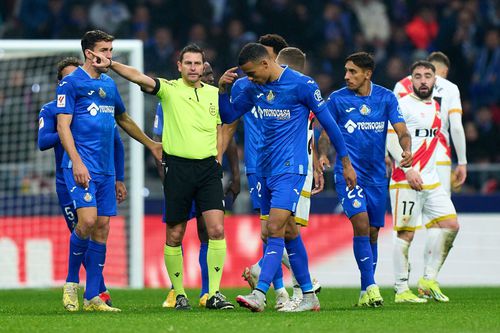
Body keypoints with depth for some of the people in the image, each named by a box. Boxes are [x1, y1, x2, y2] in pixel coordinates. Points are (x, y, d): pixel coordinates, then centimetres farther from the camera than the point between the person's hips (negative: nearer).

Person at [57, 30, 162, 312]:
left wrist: (151, 144, 35)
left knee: (102, 228, 3)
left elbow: (123, 119, 31)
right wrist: (76, 161, -20)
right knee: (87, 220, -21)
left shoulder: (109, 84, 17)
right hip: (82, 166, -7)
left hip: (106, 168, 7)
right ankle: (71, 283, -2)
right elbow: (63, 125, -10)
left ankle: (92, 297, 6)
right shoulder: (71, 82, -5)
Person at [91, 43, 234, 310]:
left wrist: (217, 160, 9)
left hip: (208, 168, 2)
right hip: (177, 167, -2)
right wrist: (111, 64, -31)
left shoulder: (215, 94, 10)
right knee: (174, 236, 2)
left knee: (216, 230, -10)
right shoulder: (169, 89, 0)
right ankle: (179, 294, 13)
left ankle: (214, 293, -5)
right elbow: (139, 78, -15)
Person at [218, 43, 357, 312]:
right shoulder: (254, 88, 7)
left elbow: (328, 123, -4)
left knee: (275, 229, -17)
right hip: (265, 168, 7)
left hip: (290, 168, -7)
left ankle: (259, 294, -24)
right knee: (289, 232, 10)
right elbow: (228, 116, 16)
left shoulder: (302, 85, -11)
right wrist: (223, 89, -4)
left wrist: (346, 163, 0)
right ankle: (309, 297, 17)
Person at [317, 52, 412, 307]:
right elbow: (325, 134, 2)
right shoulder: (337, 99, -2)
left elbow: (402, 131, -2)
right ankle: (370, 286, -20)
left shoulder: (386, 98, 3)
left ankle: (366, 292, 20)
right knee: (361, 224, -20)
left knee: (373, 232, 8)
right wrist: (322, 155, -18)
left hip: (376, 174, 3)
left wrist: (407, 150, -23)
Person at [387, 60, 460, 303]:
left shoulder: (436, 107, 17)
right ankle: (401, 290, -1)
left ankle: (429, 279, 6)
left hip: (431, 181, 8)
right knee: (406, 233, -6)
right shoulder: (404, 105, -7)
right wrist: (408, 169, -20)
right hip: (406, 181, -8)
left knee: (450, 224, -2)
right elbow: (391, 139, -14)